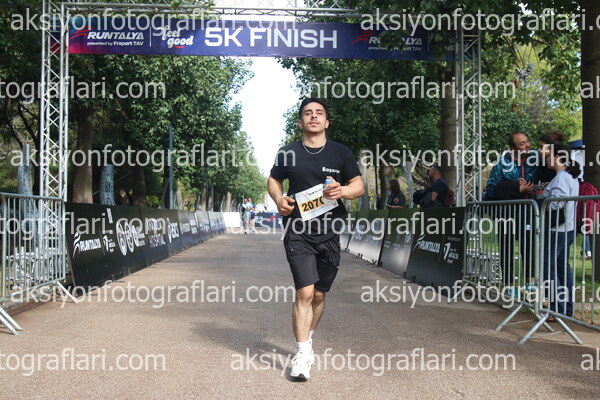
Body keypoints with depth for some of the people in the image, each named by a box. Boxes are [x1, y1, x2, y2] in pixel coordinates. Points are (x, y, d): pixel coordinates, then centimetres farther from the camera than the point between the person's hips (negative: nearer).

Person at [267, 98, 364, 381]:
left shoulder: (341, 153, 6)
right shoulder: (288, 153, 5)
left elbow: (359, 186, 8)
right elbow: (274, 180, 18)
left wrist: (342, 191, -14)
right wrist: (278, 199, -4)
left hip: (329, 233, 2)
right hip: (298, 233, -2)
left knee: (319, 294, 11)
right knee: (305, 292, -14)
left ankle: (306, 340, 34)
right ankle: (302, 355, -6)